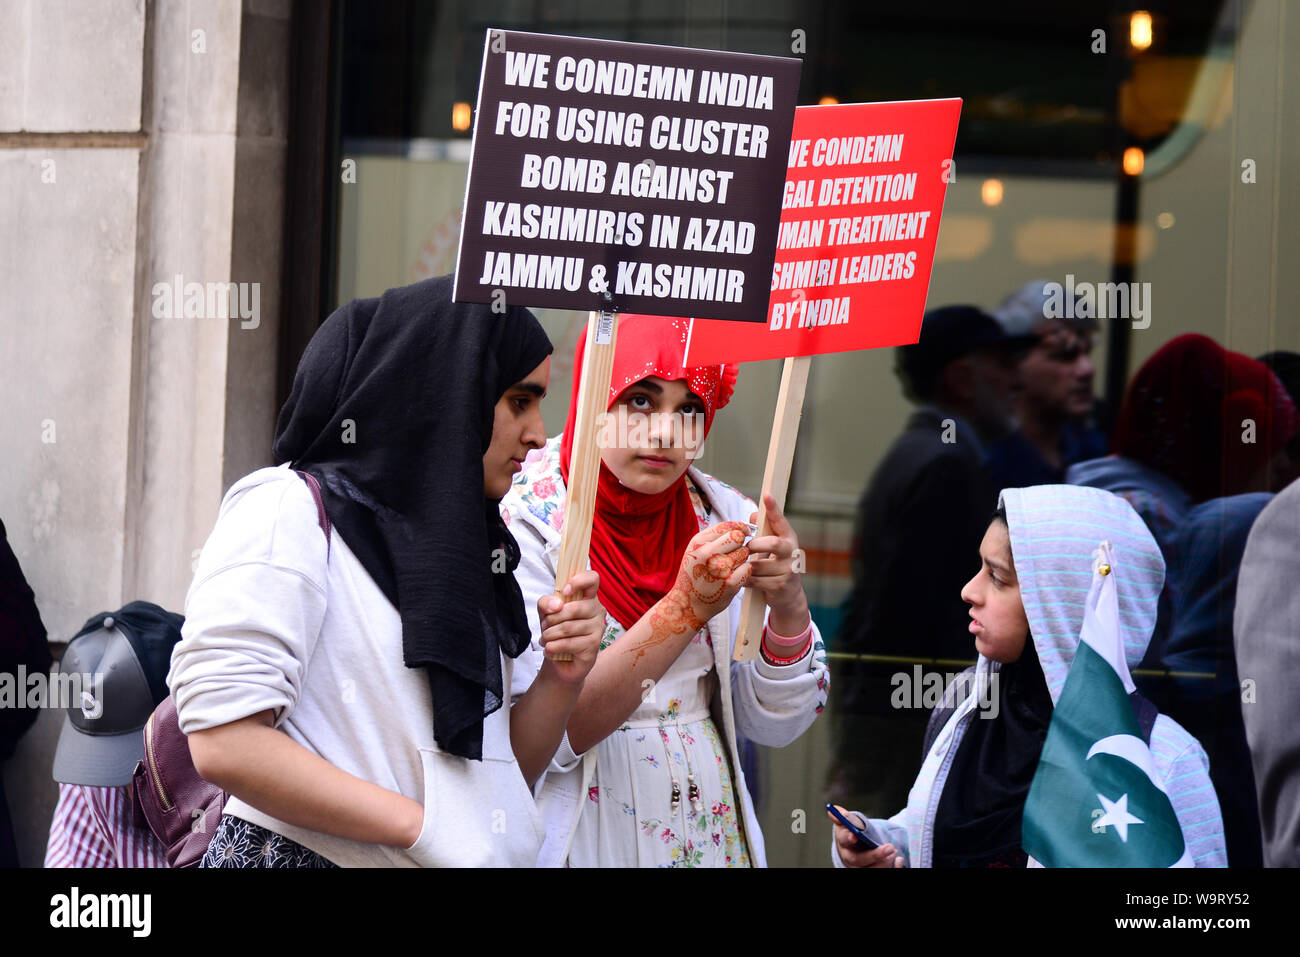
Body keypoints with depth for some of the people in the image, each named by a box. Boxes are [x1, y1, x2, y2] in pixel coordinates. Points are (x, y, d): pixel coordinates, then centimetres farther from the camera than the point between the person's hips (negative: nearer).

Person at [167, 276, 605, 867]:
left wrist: (562, 679, -4)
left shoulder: (458, 545, 13)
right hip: (310, 858, -7)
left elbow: (504, 775, 14)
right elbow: (225, 744, -20)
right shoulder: (291, 510, -9)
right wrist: (425, 830, -20)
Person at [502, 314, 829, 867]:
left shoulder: (724, 518, -1)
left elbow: (773, 725, -2)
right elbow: (542, 737, -23)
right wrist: (684, 609, -30)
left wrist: (787, 606, -19)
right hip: (580, 842, -4)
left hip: (713, 838, 4)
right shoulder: (522, 521, -14)